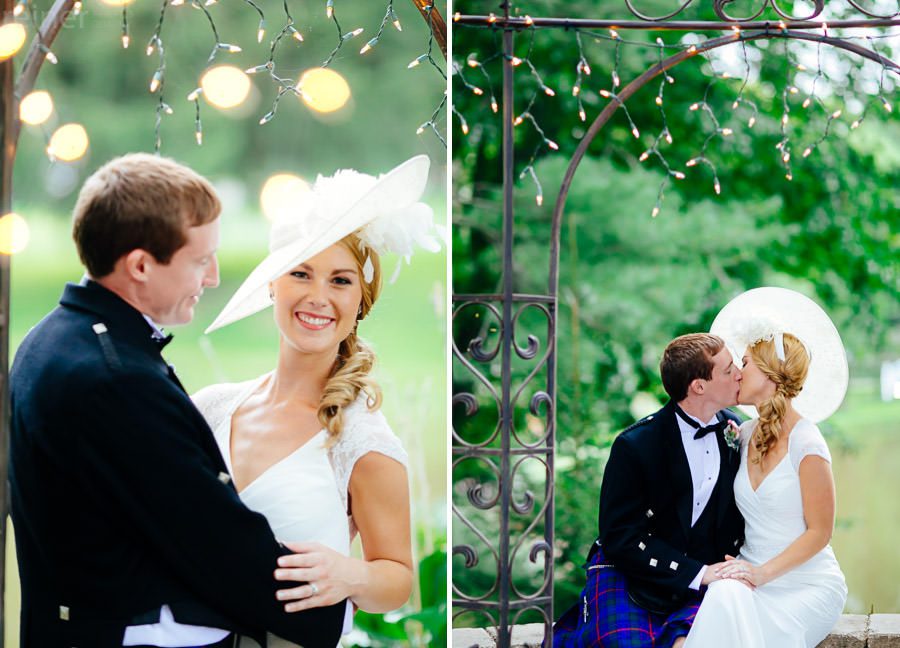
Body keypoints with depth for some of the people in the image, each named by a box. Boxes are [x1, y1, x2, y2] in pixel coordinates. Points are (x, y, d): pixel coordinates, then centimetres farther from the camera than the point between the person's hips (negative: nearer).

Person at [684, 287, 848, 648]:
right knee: (725, 594, -31)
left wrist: (762, 573, -18)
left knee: (730, 599, -34)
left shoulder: (806, 444, -11)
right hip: (755, 578, 5)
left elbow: (819, 532, -10)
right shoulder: (744, 436, 8)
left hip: (807, 583, -5)